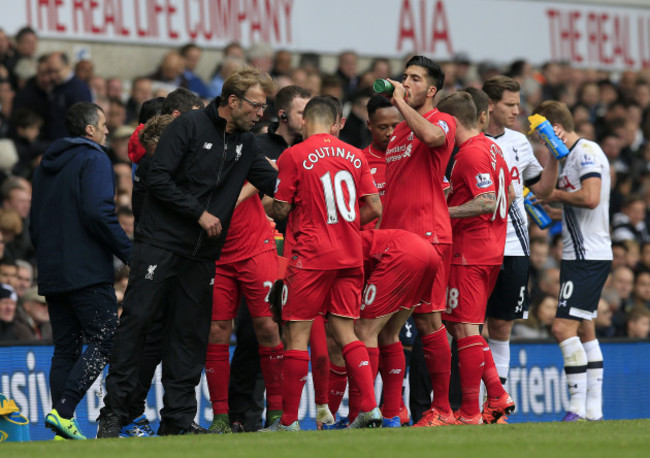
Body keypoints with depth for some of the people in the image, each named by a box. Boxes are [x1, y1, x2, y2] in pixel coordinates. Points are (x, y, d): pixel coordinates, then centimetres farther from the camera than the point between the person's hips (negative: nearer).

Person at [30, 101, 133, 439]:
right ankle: (63, 411, -21)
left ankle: (62, 425, 1)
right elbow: (98, 213, -18)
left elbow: (35, 222, 23)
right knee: (103, 340, -9)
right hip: (88, 272, -8)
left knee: (65, 348, 9)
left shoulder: (47, 164, 20)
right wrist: (129, 253, -12)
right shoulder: (93, 159, -6)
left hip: (51, 274, 8)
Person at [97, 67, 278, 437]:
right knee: (137, 321, -7)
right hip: (161, 243, -6)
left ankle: (179, 417, 9)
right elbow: (158, 179, -12)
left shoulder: (245, 144, 12)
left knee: (190, 333, 5)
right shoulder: (190, 126, -7)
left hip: (203, 254, 6)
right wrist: (199, 213, -13)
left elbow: (276, 183, 11)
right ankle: (115, 411, -4)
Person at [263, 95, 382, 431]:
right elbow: (374, 208, 7)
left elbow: (280, 210, -6)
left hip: (310, 256, -5)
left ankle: (289, 420, -1)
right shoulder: (355, 156, 8)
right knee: (344, 332, 9)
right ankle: (370, 409, -3)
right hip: (349, 257, 5)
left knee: (297, 335, -1)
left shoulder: (293, 156, -5)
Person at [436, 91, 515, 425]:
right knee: (463, 327, 15)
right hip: (492, 250, 10)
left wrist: (446, 212, -18)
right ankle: (497, 397, 11)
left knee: (464, 328, -7)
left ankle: (470, 412, -6)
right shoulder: (491, 148, 15)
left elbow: (486, 201, -24)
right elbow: (509, 195, 22)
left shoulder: (471, 153, -15)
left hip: (468, 254, -10)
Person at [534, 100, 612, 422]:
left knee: (564, 328, -15)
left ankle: (578, 406, -16)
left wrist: (557, 195, -11)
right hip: (581, 254, 11)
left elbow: (590, 198, -25)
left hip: (588, 256, -11)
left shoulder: (587, 151, -12)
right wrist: (548, 209, 16)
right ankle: (594, 410, 13)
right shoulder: (572, 156, 18)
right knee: (584, 331, 11)